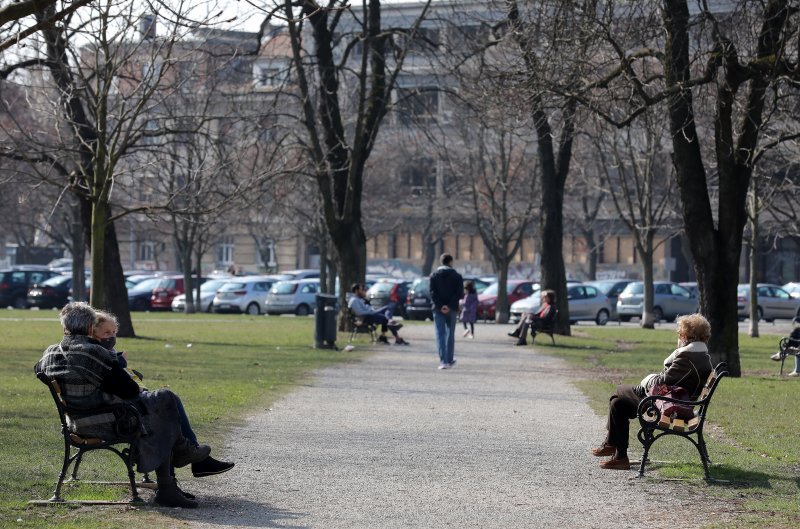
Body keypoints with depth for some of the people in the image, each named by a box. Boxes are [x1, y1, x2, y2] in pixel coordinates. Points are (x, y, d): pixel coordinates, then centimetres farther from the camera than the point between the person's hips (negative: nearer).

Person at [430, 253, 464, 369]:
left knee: (440, 335, -2)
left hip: (438, 309, 0)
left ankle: (443, 361, -12)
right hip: (452, 310, 0)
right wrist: (450, 306, -11)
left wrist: (440, 306, -11)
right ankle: (450, 360, 21)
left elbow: (432, 292, -7)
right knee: (450, 334, 14)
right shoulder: (456, 276, 0)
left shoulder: (434, 275, 2)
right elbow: (459, 293, -8)